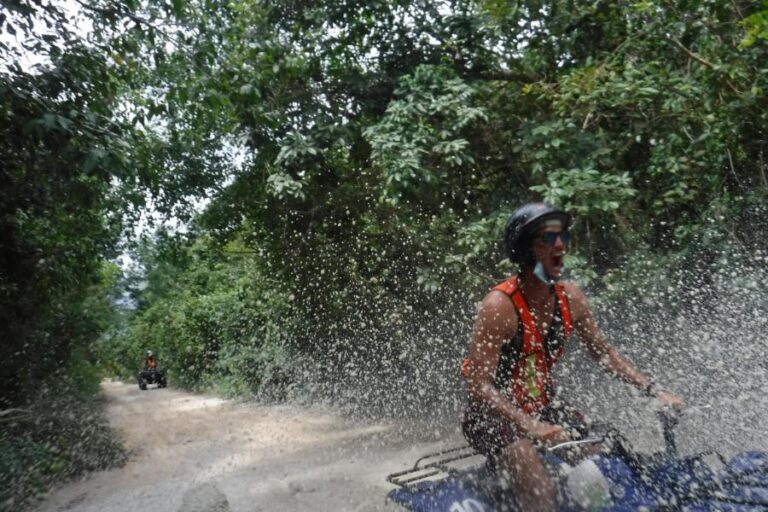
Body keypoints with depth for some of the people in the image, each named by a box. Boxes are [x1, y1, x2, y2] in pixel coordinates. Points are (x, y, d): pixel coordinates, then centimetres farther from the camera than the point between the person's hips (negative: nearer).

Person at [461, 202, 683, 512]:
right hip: (495, 416, -7)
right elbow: (478, 385, -27)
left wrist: (654, 391, 1)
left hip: (543, 408, 7)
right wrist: (530, 426, -37)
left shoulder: (570, 297, -4)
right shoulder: (499, 306, -25)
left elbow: (604, 353, 9)